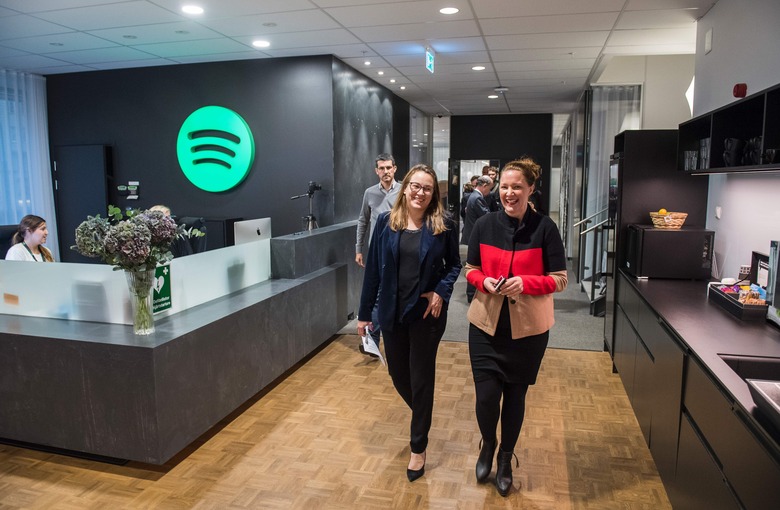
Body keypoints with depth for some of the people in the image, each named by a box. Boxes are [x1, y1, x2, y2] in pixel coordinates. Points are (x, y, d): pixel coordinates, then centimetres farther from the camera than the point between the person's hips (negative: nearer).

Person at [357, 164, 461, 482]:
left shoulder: (443, 226, -8)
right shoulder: (386, 222, -4)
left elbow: (454, 264, 3)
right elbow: (373, 269, -1)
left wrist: (442, 291, -15)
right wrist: (364, 313, 2)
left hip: (426, 313, -2)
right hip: (392, 312, 3)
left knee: (421, 378, 7)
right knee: (397, 373, 16)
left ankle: (418, 447, 26)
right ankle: (422, 417, 48)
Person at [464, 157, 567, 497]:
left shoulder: (545, 228, -8)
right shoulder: (484, 225, -2)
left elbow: (560, 279, -5)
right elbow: (470, 269, 8)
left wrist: (525, 282, -22)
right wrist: (484, 281, -14)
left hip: (528, 328, -1)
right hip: (486, 325, 1)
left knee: (515, 395, 13)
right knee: (486, 396, -1)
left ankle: (506, 459, 38)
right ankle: (488, 444, 34)